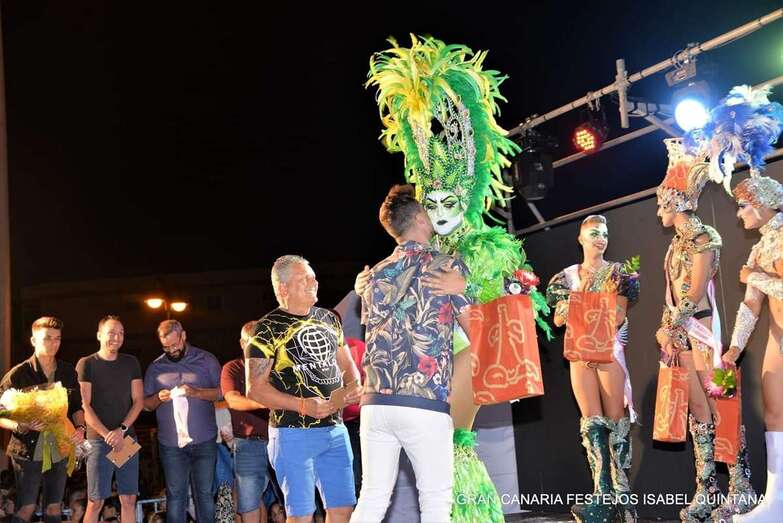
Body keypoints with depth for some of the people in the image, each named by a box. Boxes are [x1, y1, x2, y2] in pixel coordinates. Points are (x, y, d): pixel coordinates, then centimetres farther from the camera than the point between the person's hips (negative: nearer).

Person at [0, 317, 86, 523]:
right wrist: (21, 426, -24)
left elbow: (77, 406, 14)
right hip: (28, 451, -4)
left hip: (59, 451, 5)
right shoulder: (18, 374, -10)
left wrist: (80, 428, -4)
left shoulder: (68, 372, 4)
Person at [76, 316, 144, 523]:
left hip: (127, 439, 4)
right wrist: (108, 435, -12)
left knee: (129, 500, 5)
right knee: (95, 502, -5)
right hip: (99, 440, -4)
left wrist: (121, 430, -8)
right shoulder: (86, 364, -1)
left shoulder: (131, 363, 10)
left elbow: (138, 401, 7)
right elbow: (84, 406, -6)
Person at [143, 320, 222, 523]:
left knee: (205, 493, 3)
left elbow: (222, 392, -1)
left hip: (204, 440, -1)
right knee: (175, 495, 4)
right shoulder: (155, 367, 9)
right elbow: (146, 404, 12)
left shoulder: (206, 360, 3)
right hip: (171, 443, 1)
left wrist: (196, 392, -17)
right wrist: (159, 399, -10)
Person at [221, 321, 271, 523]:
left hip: (275, 440, 2)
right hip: (249, 443, -2)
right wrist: (261, 402, -32)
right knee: (249, 503, 0)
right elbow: (233, 400, -13)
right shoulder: (233, 369, 3)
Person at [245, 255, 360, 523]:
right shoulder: (268, 329, -5)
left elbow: (347, 365, 22)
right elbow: (255, 388, -10)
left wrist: (355, 387, -2)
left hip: (335, 430, 6)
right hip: (293, 432, -6)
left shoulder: (329, 320, 12)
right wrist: (303, 405, -22)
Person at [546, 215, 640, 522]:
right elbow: (558, 319, 7)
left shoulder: (617, 272, 6)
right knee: (591, 421, -4)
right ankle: (604, 496, -7)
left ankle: (620, 492, -4)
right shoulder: (568, 276, 13)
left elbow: (619, 317, -1)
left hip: (610, 349, -2)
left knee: (615, 420, -7)